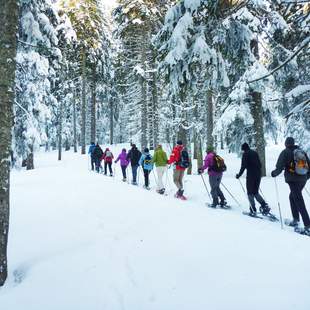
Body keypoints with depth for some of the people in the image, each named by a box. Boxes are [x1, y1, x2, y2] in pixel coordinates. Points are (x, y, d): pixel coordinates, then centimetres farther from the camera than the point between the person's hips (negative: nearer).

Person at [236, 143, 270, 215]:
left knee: (250, 193, 4)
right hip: (258, 175, 7)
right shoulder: (255, 152, 15)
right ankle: (264, 205, 2)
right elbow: (260, 164, 17)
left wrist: (239, 175, -3)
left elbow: (243, 166, -12)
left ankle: (253, 210, 1)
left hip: (250, 175, -7)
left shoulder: (245, 154, -5)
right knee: (256, 192, 17)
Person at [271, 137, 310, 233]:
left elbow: (279, 167, -10)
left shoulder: (286, 152, -4)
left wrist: (274, 173, 8)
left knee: (299, 202, -7)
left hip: (293, 180, -6)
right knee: (292, 197, 24)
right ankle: (295, 220, 25)